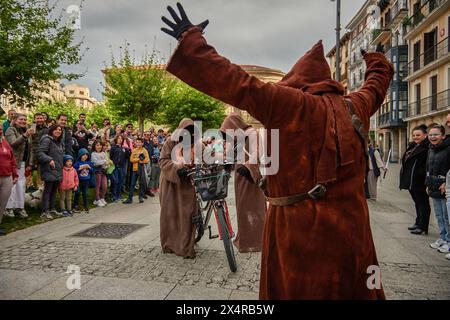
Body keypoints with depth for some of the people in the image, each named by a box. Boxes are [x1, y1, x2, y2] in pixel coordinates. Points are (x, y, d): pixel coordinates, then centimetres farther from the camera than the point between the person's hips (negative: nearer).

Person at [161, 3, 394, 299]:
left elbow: (237, 84, -18)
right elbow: (377, 82, 27)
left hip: (301, 232, -5)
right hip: (352, 230, 6)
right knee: (354, 288, 24)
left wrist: (191, 39, -8)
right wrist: (377, 59, 50)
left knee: (298, 290, 15)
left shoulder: (292, 105, -14)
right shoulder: (356, 107, 6)